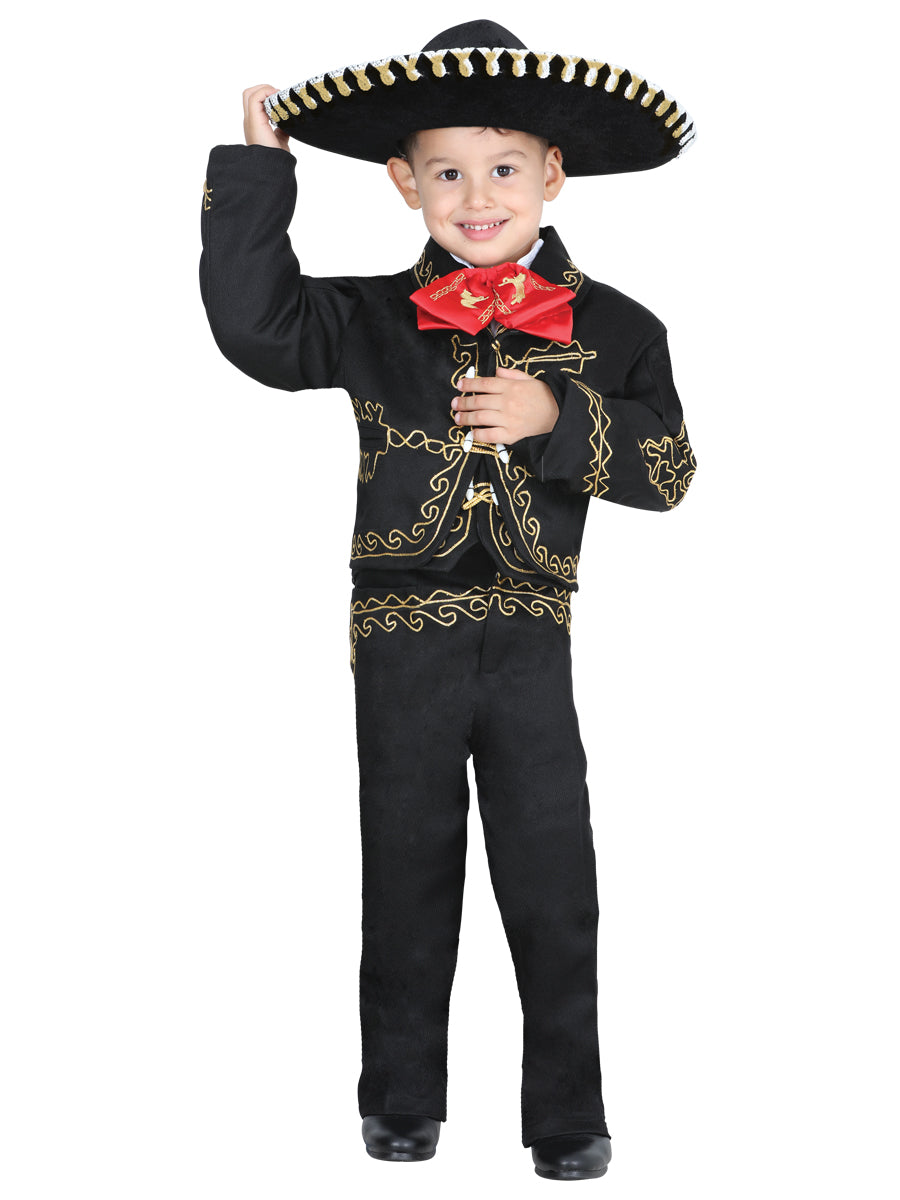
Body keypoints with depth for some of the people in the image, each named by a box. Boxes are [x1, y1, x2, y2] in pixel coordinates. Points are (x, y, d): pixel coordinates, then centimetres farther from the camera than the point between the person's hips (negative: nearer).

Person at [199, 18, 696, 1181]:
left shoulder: (609, 327, 0)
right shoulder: (373, 320, 2)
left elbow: (665, 469, -2)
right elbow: (254, 325, -10)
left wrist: (557, 418, -18)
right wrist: (256, 169, -9)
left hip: (531, 644, -1)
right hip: (401, 639, 1)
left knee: (553, 883, 4)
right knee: (406, 875, 12)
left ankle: (569, 1115, 19)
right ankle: (401, 1101, 27)